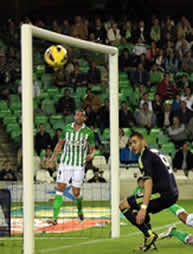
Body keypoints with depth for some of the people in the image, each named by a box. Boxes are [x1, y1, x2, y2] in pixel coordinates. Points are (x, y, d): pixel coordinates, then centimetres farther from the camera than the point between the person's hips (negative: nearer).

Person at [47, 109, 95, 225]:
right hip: (65, 163, 2)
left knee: (76, 193, -1)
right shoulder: (67, 128, 4)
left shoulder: (88, 132, -2)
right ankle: (55, 217, -11)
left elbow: (92, 149, 6)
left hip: (79, 166, -2)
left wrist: (91, 155, -17)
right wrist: (53, 157, 9)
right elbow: (60, 143, 16)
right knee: (60, 189, -8)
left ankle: (80, 210, 31)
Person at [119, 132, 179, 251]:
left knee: (124, 205, -4)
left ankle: (149, 234, -12)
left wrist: (143, 208, -29)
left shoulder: (145, 156, -8)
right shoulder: (155, 153, 21)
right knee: (141, 209, 32)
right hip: (173, 194, 10)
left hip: (163, 194, -10)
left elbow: (148, 182, -20)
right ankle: (149, 241, 19)